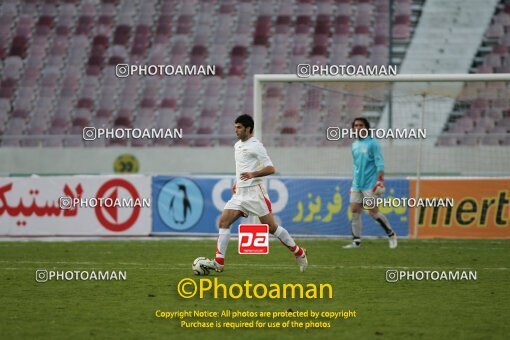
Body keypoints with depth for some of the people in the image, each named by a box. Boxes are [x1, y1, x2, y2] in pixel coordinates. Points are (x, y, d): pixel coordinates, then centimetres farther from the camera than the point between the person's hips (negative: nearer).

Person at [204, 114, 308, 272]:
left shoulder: (255, 146, -10)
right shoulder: (237, 145, 15)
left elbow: (271, 169, -16)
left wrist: (253, 174, -30)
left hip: (254, 192, -8)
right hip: (239, 193, 8)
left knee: (271, 227, -2)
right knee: (224, 222, -8)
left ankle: (299, 253, 14)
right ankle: (218, 262, -13)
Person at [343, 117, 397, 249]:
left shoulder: (372, 143, -6)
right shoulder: (355, 145, 15)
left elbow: (379, 162, -12)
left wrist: (380, 179, -22)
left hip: (370, 184, -7)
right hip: (357, 185, 7)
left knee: (373, 212, -8)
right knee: (355, 211, -2)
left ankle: (391, 234, 9)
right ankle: (356, 241, 0)